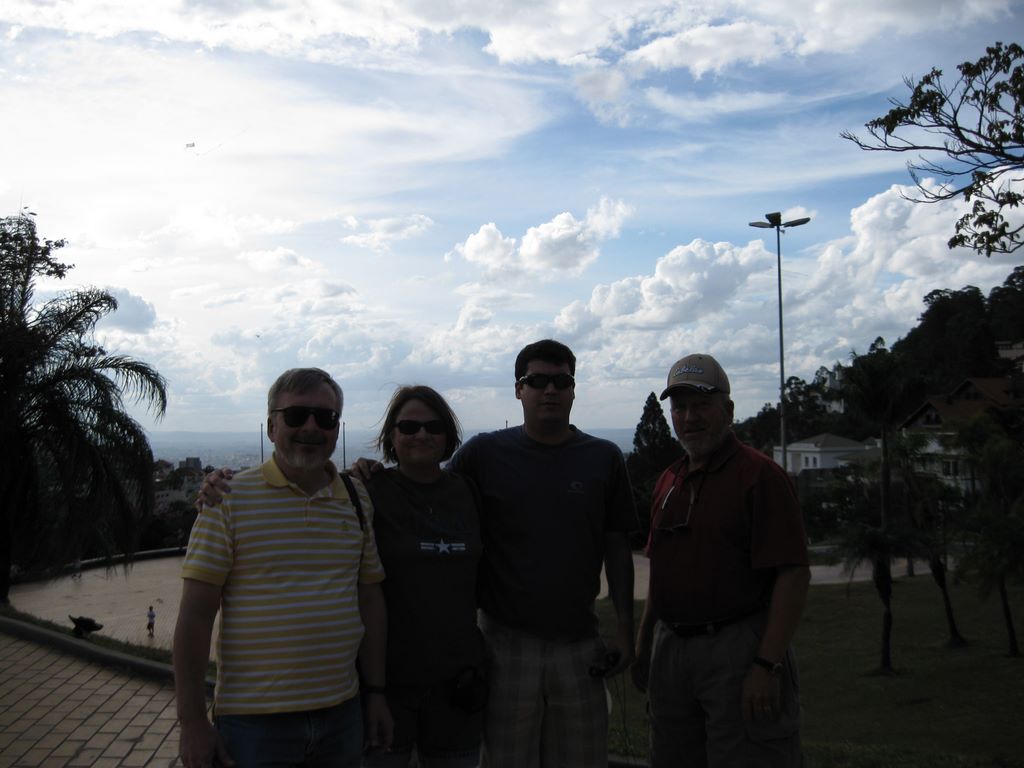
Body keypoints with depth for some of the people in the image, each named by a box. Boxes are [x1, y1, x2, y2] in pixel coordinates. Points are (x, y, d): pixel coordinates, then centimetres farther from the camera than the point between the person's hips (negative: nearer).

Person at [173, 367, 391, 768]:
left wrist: (375, 690, 9)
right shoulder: (229, 498, -7)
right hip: (254, 721, -4)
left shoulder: (358, 501, 6)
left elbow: (370, 600, 11)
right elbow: (195, 615, -8)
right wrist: (192, 723, -9)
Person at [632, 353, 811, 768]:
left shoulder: (761, 476, -10)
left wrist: (768, 665, -21)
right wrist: (643, 643, 15)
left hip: (739, 650, -7)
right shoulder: (668, 481, 13)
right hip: (671, 648, 7)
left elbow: (794, 574, -16)